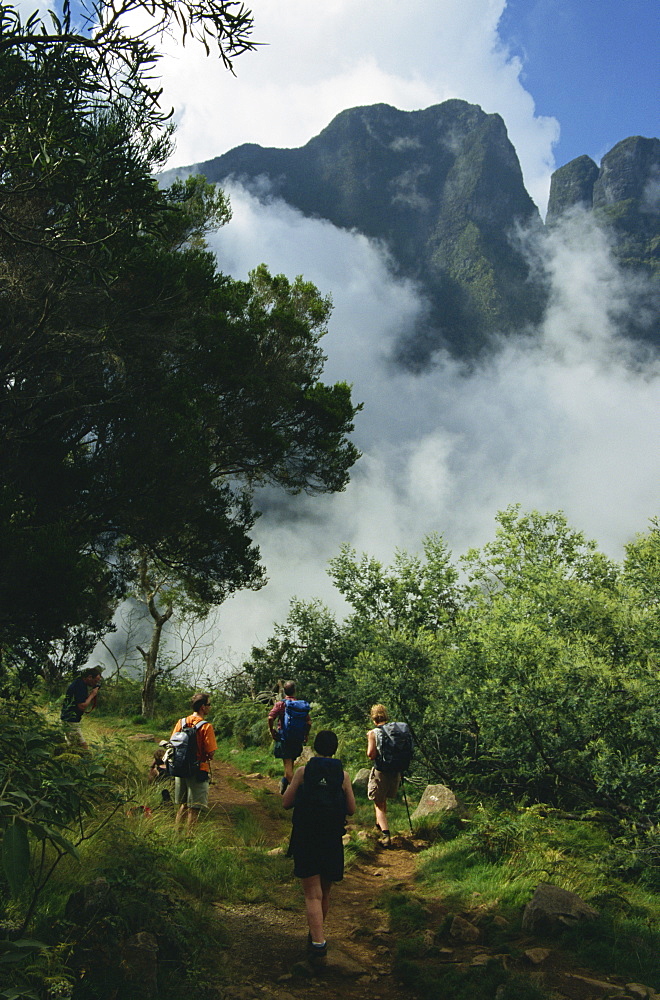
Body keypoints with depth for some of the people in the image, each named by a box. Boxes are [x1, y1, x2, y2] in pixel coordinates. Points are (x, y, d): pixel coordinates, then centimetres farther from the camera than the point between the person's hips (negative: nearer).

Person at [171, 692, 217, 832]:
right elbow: (210, 753, -15)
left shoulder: (181, 722, 0)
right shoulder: (206, 726, -15)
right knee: (194, 808, 4)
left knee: (182, 805, 19)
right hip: (198, 771, -6)